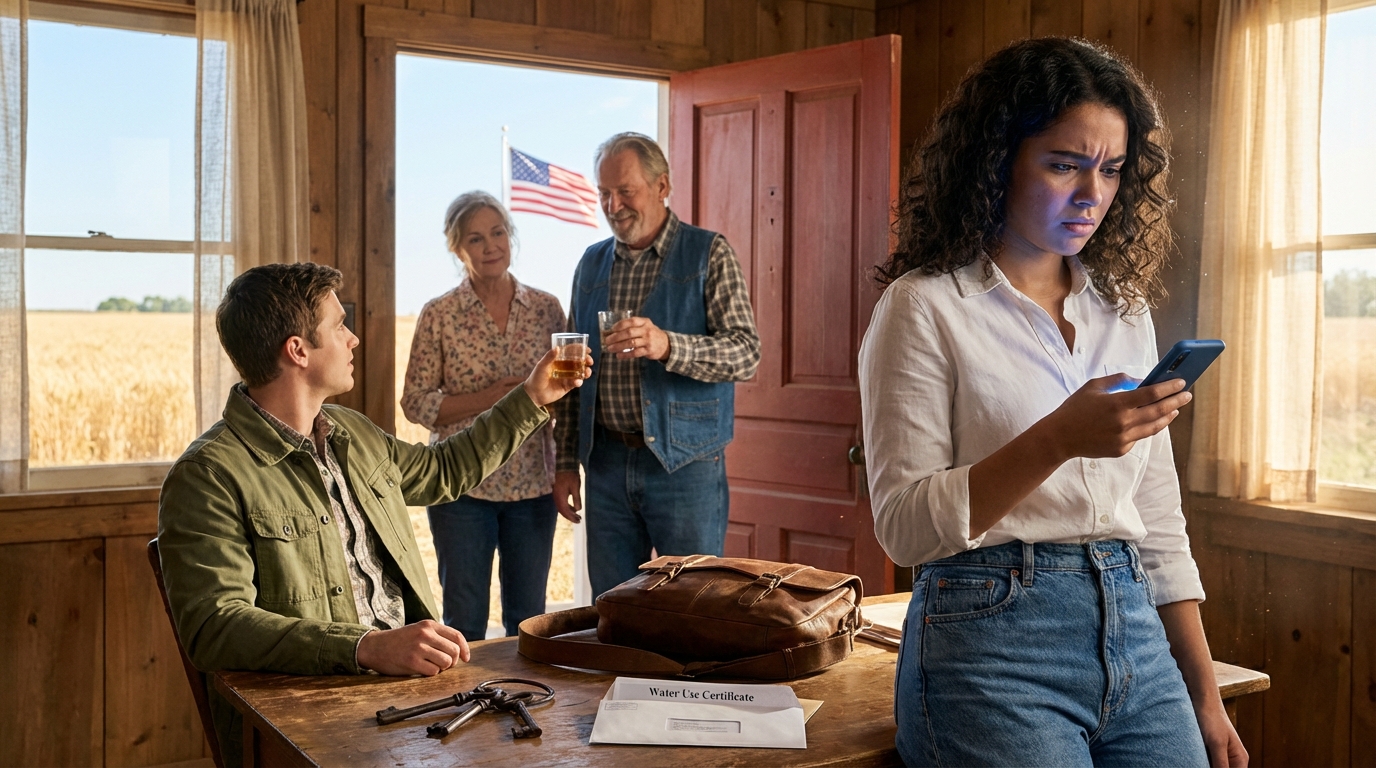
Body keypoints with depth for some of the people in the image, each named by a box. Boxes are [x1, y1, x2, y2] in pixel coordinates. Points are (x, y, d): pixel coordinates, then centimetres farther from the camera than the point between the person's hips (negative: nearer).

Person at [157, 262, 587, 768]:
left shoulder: (352, 433, 16)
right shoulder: (209, 476, -10)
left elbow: (441, 472, 34)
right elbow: (214, 627, -21)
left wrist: (531, 399, 33)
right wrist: (367, 647, -32)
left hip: (412, 675, 8)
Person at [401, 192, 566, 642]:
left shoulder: (546, 308, 4)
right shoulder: (439, 315, -4)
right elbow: (415, 403, -5)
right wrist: (486, 398, -16)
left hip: (532, 483, 3)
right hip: (463, 485, -2)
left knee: (529, 619, 11)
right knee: (465, 621, 6)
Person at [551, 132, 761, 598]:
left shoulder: (708, 254, -1)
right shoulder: (592, 264, 13)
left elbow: (746, 353, -12)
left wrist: (668, 346, -28)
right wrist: (566, 463, 10)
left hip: (685, 462, -4)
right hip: (607, 464, 4)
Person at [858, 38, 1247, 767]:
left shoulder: (1125, 311, 11)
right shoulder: (925, 307, -7)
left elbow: (1159, 522, 14)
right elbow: (904, 527, -13)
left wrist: (1205, 697, 11)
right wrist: (1058, 440, -24)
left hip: (1137, 640, 6)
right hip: (993, 641, -5)